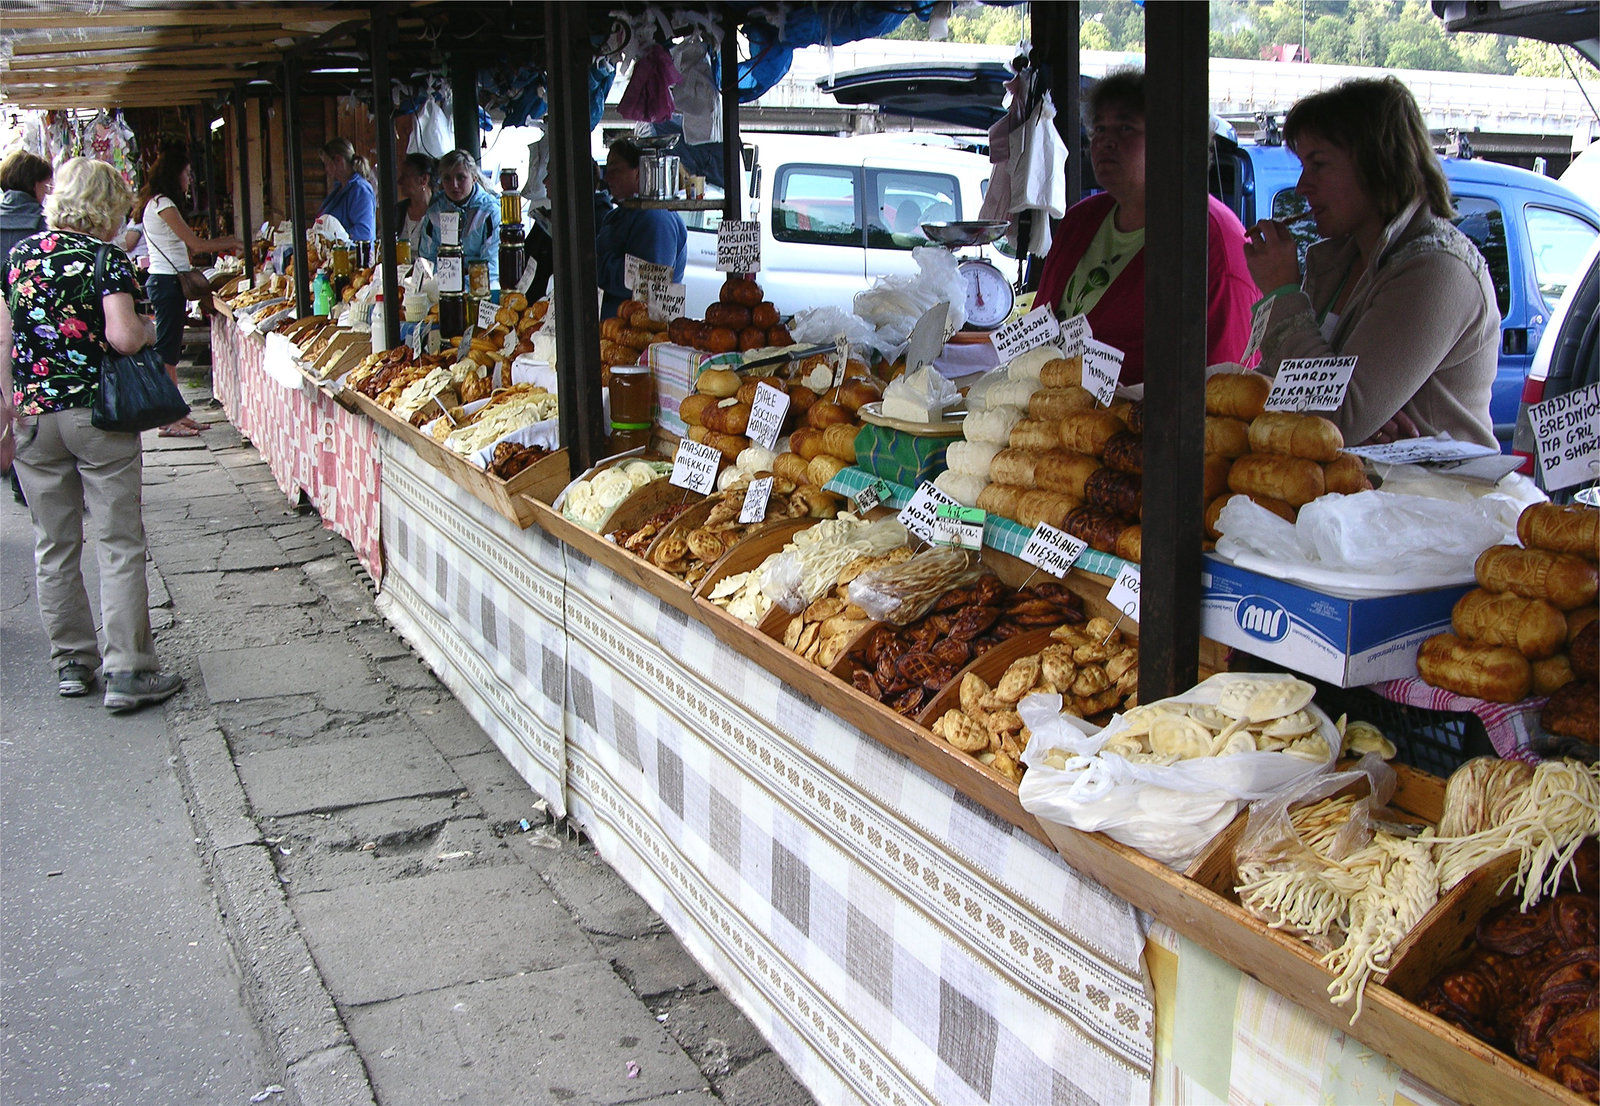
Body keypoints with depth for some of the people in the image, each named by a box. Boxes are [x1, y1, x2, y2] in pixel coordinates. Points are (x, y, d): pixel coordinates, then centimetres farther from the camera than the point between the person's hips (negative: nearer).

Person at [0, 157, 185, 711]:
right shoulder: (106, 258, -9)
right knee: (120, 545, 0)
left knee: (54, 546, 13)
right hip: (98, 415, -5)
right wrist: (148, 328, 1)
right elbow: (122, 337, -20)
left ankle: (71, 662, 20)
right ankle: (127, 671, -2)